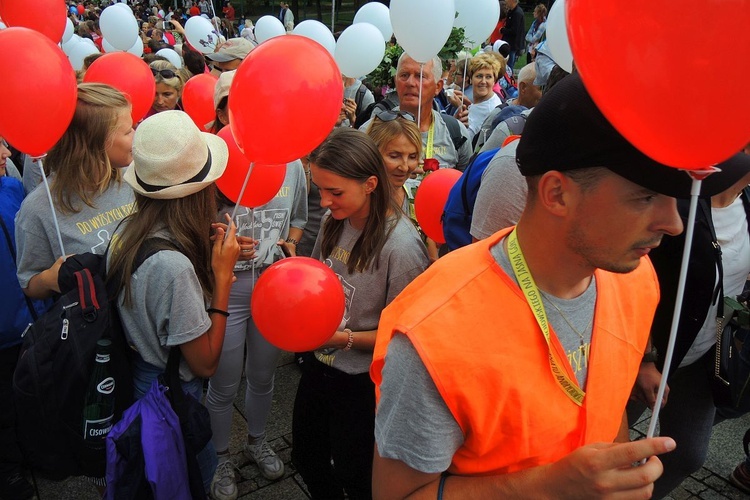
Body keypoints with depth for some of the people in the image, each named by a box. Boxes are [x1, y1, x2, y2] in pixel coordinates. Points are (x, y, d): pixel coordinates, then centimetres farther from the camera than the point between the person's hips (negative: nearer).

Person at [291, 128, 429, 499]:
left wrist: (346, 339, -29)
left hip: (363, 380, -6)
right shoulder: (334, 221, -6)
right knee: (306, 459, 27)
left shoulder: (401, 246, -27)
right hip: (320, 364, 7)